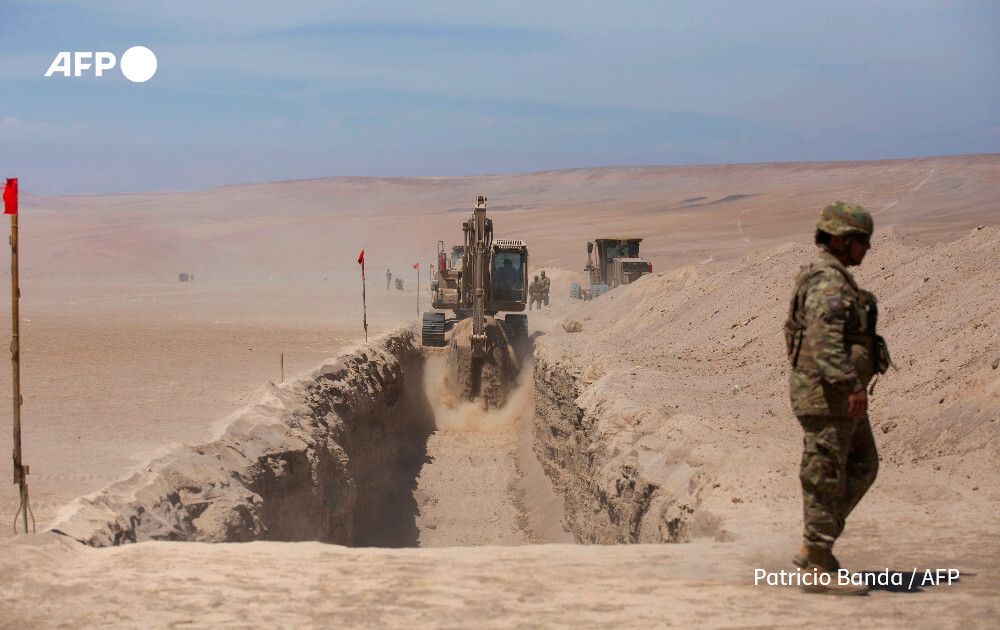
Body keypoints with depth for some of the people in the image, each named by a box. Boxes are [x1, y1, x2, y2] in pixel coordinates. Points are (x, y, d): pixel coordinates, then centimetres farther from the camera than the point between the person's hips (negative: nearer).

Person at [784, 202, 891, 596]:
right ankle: (818, 569, 3)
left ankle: (813, 549, 17)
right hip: (829, 396, -11)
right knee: (826, 480, -4)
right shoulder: (829, 283, -17)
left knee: (863, 467, 16)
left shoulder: (825, 278, 16)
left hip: (838, 396, 11)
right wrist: (852, 385, -34)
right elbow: (825, 339, -29)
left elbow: (793, 330, 23)